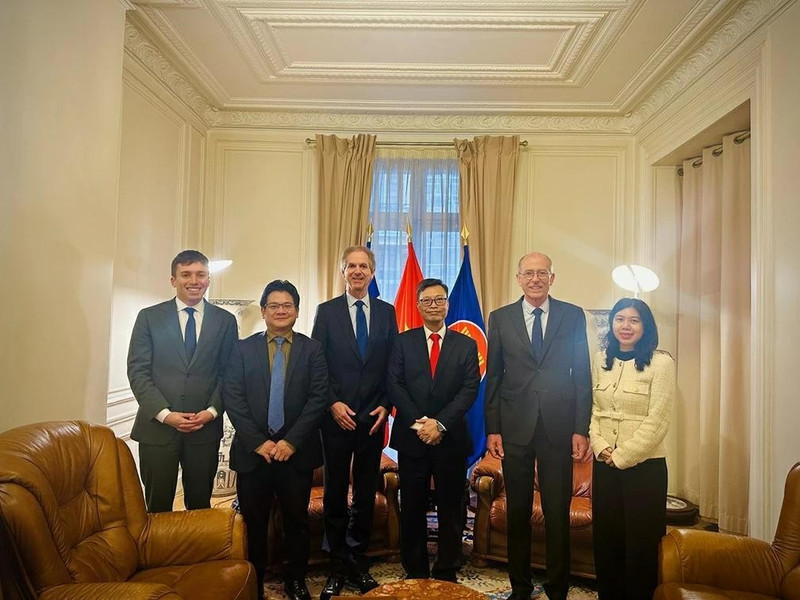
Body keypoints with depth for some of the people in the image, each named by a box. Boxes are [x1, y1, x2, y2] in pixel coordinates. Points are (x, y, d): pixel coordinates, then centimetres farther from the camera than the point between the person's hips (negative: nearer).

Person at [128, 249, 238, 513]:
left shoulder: (225, 320, 5)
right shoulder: (149, 317, 2)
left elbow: (229, 373, 5)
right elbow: (137, 371, -2)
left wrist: (212, 411, -9)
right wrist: (164, 414, -12)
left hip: (206, 428, 1)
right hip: (157, 427, -1)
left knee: (200, 506, 12)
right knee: (157, 508, 9)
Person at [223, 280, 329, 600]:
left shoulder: (312, 349, 2)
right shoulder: (243, 348, 4)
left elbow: (318, 397, -5)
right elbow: (233, 397, -3)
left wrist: (292, 441, -12)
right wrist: (257, 441, -11)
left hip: (297, 451, 0)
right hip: (253, 450, 0)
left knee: (297, 521, 11)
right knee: (253, 522, 10)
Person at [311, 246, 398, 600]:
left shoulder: (387, 312, 6)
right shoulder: (326, 311, 1)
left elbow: (394, 365, 6)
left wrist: (385, 405, -3)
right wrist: (333, 404, -10)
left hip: (373, 418, 1)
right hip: (337, 417, -1)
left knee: (366, 494, 9)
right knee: (335, 494, 9)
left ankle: (359, 563, 26)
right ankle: (338, 567, 24)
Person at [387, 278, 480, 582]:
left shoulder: (466, 345, 5)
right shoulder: (403, 341, 6)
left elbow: (470, 389, -4)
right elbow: (394, 385, -3)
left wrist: (440, 423, -15)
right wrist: (419, 422, -14)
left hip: (452, 439, 0)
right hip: (411, 437, 0)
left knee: (451, 511, 8)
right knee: (412, 510, 9)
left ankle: (447, 574, 23)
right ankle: (415, 573, 24)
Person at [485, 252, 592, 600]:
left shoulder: (573, 316, 3)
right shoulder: (500, 318, 4)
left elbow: (582, 375, 2)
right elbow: (493, 378, 5)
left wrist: (581, 429, -3)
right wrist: (492, 429, 1)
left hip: (558, 428, -1)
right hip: (514, 428, 1)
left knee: (558, 515, 7)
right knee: (517, 513, 12)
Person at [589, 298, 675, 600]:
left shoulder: (661, 362, -10)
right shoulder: (601, 360, 6)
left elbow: (657, 422, -13)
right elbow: (593, 409, 8)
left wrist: (621, 456, -12)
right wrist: (600, 447, -7)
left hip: (644, 466, -4)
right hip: (604, 464, 5)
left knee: (641, 543, 8)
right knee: (605, 539, 14)